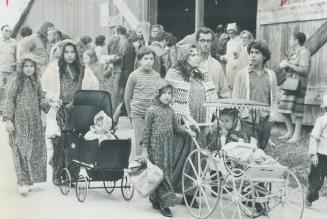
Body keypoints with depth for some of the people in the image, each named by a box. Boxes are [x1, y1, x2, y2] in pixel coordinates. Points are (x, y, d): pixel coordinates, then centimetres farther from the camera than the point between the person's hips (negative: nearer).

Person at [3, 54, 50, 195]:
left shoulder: (36, 82, 11)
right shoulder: (16, 81, -3)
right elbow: (9, 100, -6)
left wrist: (49, 105, -6)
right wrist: (8, 119, -14)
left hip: (34, 123, 5)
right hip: (19, 123, -5)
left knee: (35, 150, 4)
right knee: (21, 151, -8)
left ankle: (28, 179, 16)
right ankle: (23, 182, -5)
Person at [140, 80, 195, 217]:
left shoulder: (170, 111, 8)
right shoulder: (152, 110, -7)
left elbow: (175, 128, 20)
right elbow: (147, 131, -6)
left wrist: (186, 130, 2)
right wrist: (144, 149, -8)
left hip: (168, 147, 6)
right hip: (155, 147, -6)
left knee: (167, 171, 7)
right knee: (160, 173, -6)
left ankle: (156, 201, 19)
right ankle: (164, 204, -3)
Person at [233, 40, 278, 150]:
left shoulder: (271, 75, 9)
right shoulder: (242, 74, 0)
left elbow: (274, 98, 15)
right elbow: (235, 98, 0)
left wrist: (273, 114, 2)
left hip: (265, 121, 3)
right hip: (247, 121, -3)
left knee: (262, 149, 12)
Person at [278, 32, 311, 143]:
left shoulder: (304, 52, -9)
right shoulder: (293, 52, 19)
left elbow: (304, 70, -19)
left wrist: (288, 65, -15)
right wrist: (284, 65, 5)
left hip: (298, 85, -9)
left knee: (297, 111, -6)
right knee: (284, 110, 7)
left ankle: (297, 135, 1)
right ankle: (290, 132, 19)